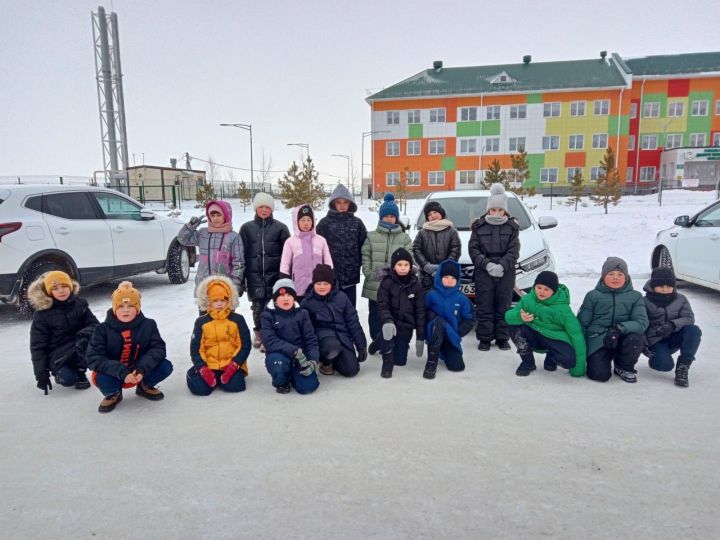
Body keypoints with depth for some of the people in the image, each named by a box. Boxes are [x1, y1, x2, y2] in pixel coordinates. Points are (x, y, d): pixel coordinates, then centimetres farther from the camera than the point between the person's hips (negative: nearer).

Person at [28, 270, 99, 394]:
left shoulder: (80, 303, -3)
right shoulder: (42, 314, -11)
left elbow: (94, 324, -2)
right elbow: (38, 346, -7)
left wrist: (86, 333, -28)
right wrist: (41, 374, -10)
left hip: (79, 347, 3)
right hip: (58, 353, -3)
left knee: (85, 337, -32)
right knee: (67, 379, -29)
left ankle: (80, 372, -11)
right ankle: (59, 370, 8)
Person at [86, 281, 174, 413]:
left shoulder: (148, 325, -11)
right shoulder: (103, 329, -15)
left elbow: (158, 348, -15)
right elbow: (94, 359, -22)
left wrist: (142, 369, -32)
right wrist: (122, 373, -34)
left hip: (139, 372, 2)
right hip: (114, 374, -2)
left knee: (166, 367, -20)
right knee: (102, 379, -34)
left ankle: (144, 386, 13)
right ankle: (114, 394, 5)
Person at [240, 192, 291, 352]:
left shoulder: (280, 227, 3)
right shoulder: (247, 228, 7)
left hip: (274, 274, -1)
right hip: (254, 274, 1)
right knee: (258, 306, 4)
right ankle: (259, 331, 26)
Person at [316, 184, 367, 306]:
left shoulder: (357, 223, 5)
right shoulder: (324, 223, 0)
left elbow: (364, 246, 7)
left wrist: (358, 264, 1)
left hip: (350, 275, 2)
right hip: (330, 275, -1)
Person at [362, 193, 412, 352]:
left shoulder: (404, 238, 8)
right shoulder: (371, 236, 8)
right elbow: (365, 258, 3)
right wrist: (371, 274, -10)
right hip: (374, 285, 1)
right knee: (375, 315, 11)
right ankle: (376, 339, 26)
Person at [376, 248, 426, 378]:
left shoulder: (416, 285, -4)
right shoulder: (387, 282, -9)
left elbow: (420, 311, -3)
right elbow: (382, 306, -14)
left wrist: (420, 337, -6)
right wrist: (387, 321, -36)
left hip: (406, 326, 2)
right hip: (391, 322, -2)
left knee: (400, 361, 5)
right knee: (387, 328, -37)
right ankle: (387, 363, -18)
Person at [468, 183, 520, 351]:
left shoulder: (512, 227, 3)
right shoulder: (479, 226, 2)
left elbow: (513, 251, -2)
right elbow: (473, 249, -2)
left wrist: (502, 266, -17)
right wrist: (487, 264, -15)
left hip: (506, 273, 1)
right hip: (483, 273, -1)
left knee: (503, 306, 8)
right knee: (484, 307, 2)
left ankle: (502, 338, 19)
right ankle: (484, 338, 12)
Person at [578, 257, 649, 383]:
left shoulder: (635, 296, 4)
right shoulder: (593, 296, 3)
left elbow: (642, 321, -9)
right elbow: (582, 323, 4)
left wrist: (619, 329, -28)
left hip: (621, 340, 2)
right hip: (597, 340, -2)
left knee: (634, 337, -32)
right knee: (600, 374, -24)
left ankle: (625, 368, -1)